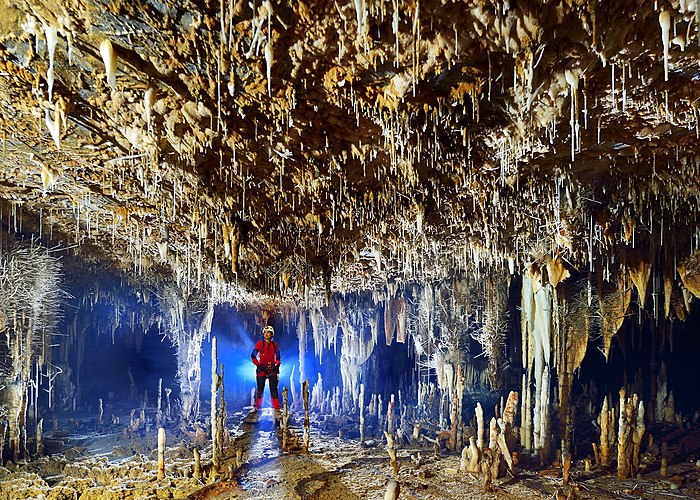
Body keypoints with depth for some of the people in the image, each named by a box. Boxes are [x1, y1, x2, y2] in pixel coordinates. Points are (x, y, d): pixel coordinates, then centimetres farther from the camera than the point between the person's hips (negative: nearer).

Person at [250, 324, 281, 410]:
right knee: (260, 389, 0)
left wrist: (277, 365, 2)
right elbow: (253, 356, 1)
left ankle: (276, 407, 5)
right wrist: (258, 365, -9)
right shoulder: (260, 344, 0)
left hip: (272, 370, 2)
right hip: (262, 369, -2)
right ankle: (257, 407, 11)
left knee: (274, 389, 1)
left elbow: (278, 358, 17)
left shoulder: (275, 345, 8)